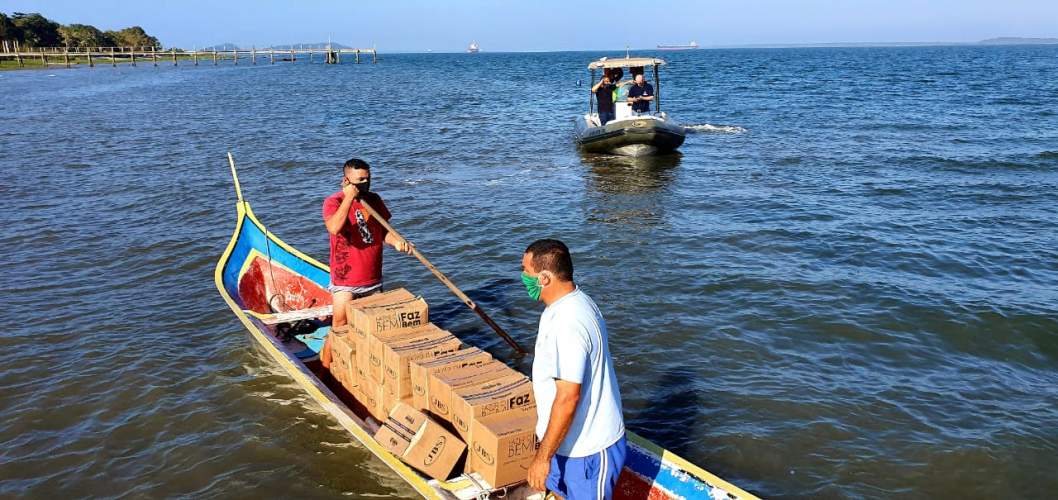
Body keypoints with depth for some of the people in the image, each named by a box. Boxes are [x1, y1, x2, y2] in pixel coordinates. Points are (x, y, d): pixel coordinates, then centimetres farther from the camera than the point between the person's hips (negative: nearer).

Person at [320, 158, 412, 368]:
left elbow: (384, 231, 10)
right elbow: (334, 228, -33)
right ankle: (326, 368, 16)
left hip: (373, 279, 6)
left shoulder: (374, 200, 6)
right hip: (345, 281, -6)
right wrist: (349, 198, -32)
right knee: (340, 329, -1)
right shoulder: (334, 202, -13)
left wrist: (397, 241, -11)